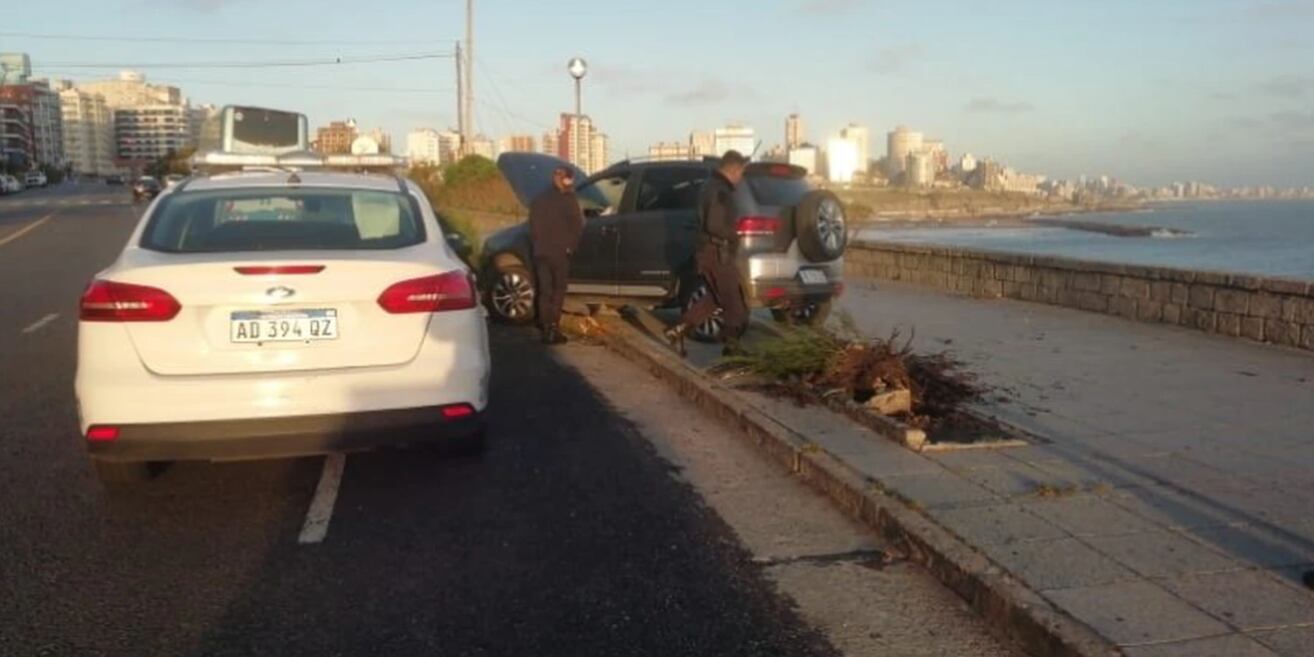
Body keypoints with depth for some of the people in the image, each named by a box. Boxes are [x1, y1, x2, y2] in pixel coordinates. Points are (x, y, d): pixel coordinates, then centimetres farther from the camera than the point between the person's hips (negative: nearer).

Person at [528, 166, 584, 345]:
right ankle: (553, 328, -8)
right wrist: (570, 246, 3)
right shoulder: (568, 200, -6)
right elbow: (578, 226, -8)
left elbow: (532, 228, 13)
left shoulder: (538, 201, 12)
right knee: (558, 291, 0)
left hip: (540, 253, 5)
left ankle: (546, 329, 7)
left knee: (544, 291, 9)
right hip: (560, 253, -5)